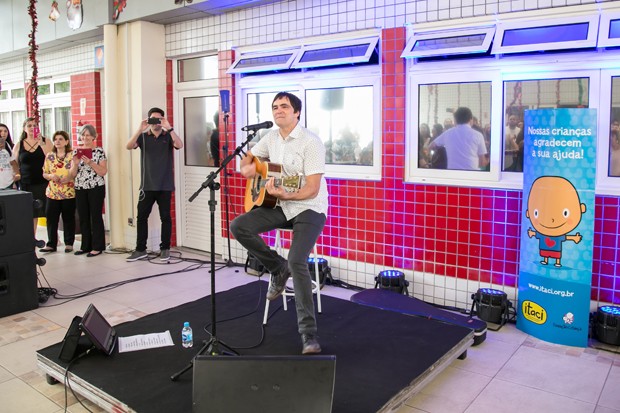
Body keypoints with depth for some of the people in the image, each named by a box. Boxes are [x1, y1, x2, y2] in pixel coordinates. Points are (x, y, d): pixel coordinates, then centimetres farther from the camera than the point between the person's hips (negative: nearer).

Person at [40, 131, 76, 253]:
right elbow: (44, 173, 12)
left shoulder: (72, 155, 0)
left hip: (69, 192, -3)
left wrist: (70, 177, -19)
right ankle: (51, 244, 11)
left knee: (68, 218, 5)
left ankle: (69, 244, 16)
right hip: (52, 192, 3)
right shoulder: (49, 156, 10)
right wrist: (51, 176, -9)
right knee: (51, 218, 2)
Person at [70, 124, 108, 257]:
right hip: (80, 188, 5)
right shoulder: (77, 151, 11)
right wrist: (76, 163, -10)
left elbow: (103, 172, -9)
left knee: (96, 217, -1)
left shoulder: (99, 151, -2)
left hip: (96, 188, -5)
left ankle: (97, 247, 7)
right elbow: (73, 174, 8)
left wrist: (90, 163, -19)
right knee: (83, 218, 9)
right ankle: (86, 246, 19)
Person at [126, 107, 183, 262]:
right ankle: (140, 249, 11)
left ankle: (165, 248, 13)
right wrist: (140, 129, -20)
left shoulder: (168, 136, 4)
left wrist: (168, 128, -24)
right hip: (147, 185, 2)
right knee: (141, 217, 2)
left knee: (165, 217, 3)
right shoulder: (143, 136, 7)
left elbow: (179, 145, -16)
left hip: (165, 185, -1)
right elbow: (129, 146, -10)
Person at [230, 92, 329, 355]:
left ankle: (308, 333, -14)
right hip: (281, 205, 7)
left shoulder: (311, 142, -17)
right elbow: (248, 158, 19)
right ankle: (279, 269, 7)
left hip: (309, 208, -7)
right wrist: (246, 167, -5)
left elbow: (312, 189, -21)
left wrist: (285, 195, -38)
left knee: (297, 261, -26)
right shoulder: (271, 137, 5)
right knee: (238, 226, -13)